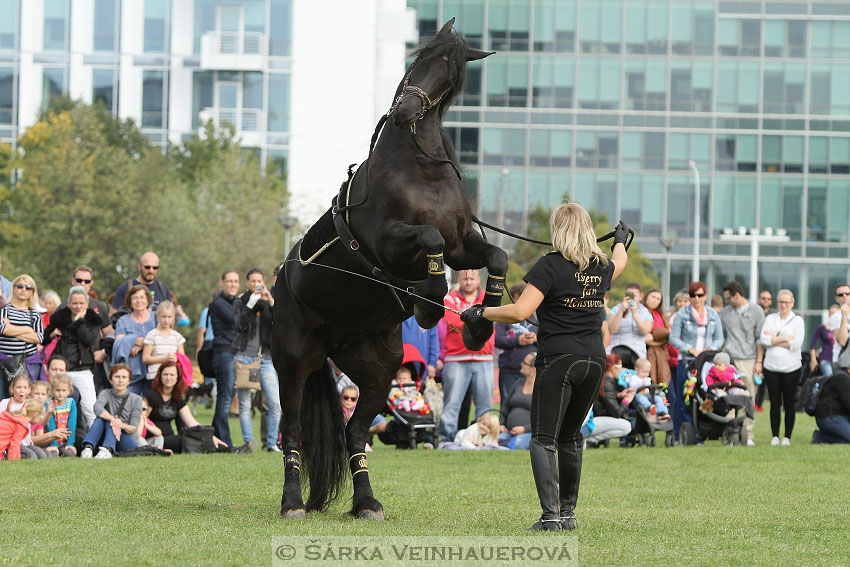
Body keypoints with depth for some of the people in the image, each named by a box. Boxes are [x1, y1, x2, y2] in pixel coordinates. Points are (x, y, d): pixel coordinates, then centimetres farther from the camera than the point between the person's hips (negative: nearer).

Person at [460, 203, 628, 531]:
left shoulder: (551, 266, -8)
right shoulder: (602, 268, 11)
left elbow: (520, 311, -16)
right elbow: (620, 262, 38)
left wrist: (482, 313, -2)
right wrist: (620, 240, 59)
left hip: (558, 360, -6)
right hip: (595, 360, 6)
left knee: (543, 439, -7)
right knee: (570, 436, 18)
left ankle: (551, 515, -20)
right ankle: (568, 512, 21)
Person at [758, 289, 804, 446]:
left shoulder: (798, 320, 3)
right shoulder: (770, 319, 9)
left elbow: (796, 344, -9)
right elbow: (763, 340, -3)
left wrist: (773, 339, -5)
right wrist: (785, 339, -8)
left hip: (791, 368, -2)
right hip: (771, 367, 2)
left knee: (789, 403, 0)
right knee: (775, 403, 2)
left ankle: (787, 437, 7)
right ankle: (775, 436, 8)